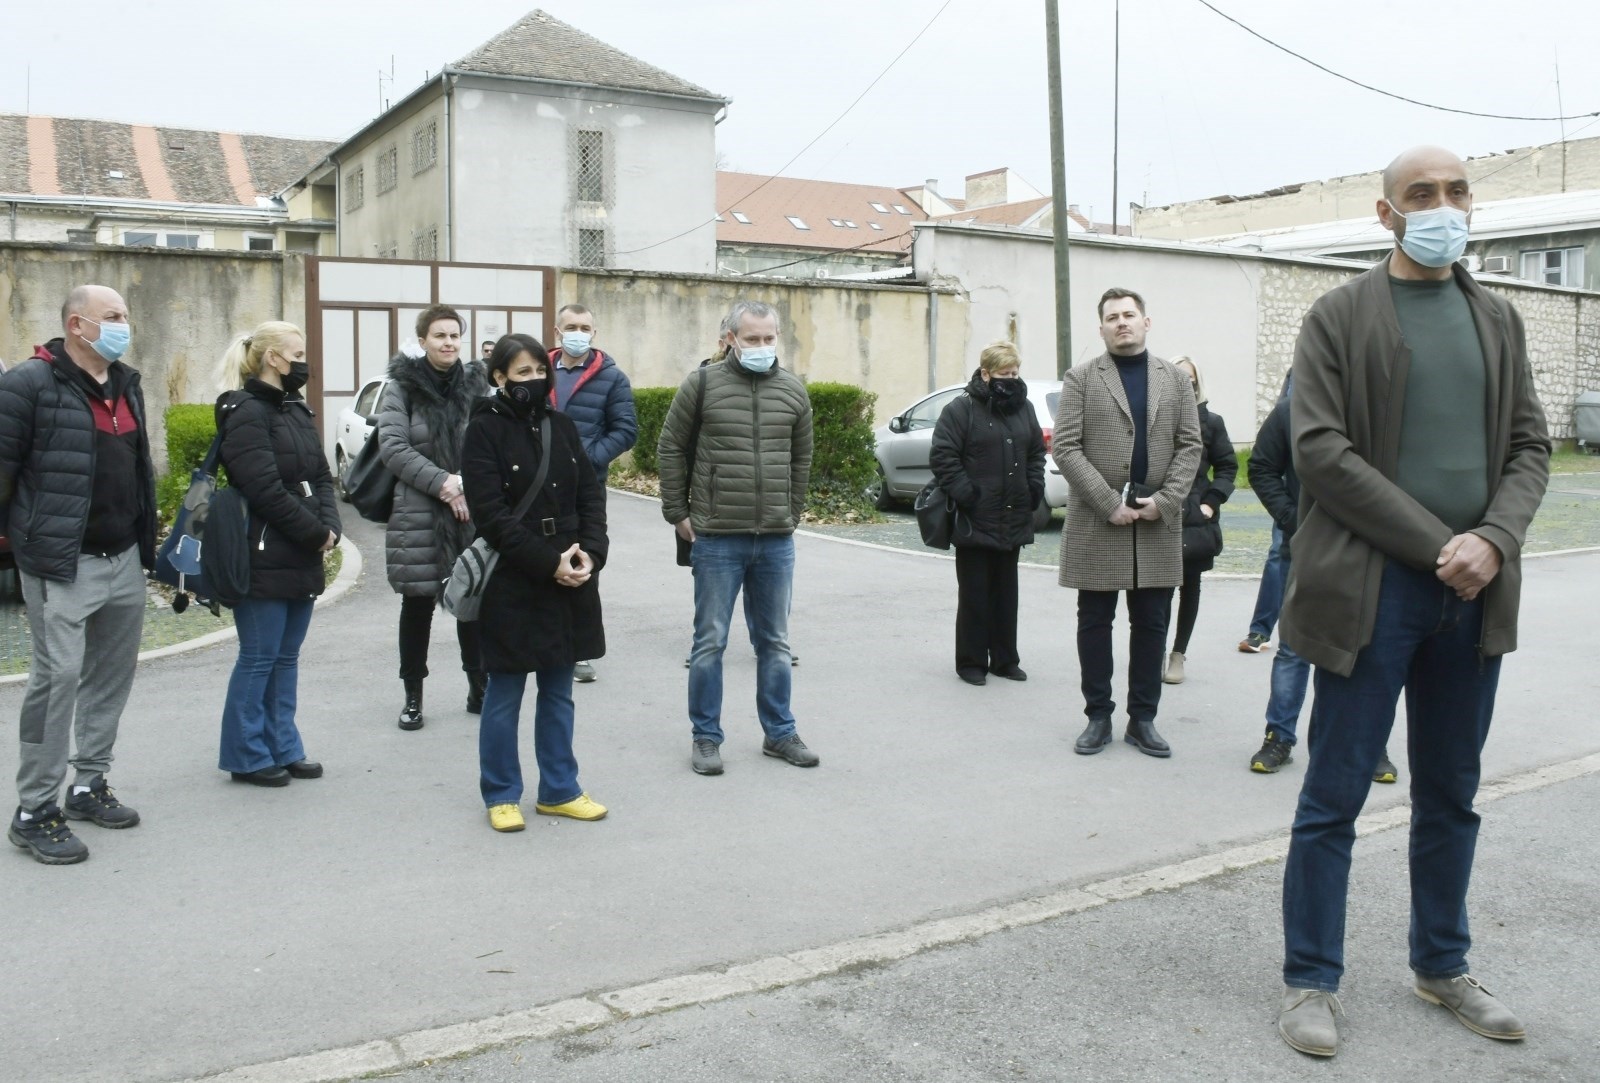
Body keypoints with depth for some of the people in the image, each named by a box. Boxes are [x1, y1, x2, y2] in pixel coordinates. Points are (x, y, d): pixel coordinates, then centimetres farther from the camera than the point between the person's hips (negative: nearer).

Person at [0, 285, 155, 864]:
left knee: (112, 673, 12)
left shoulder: (126, 384, 14)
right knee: (58, 675, -7)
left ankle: (90, 783, 26)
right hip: (63, 563, -8)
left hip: (124, 558, 8)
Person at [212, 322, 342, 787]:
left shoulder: (296, 410, 15)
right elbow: (266, 489, -19)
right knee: (259, 658, 0)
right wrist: (317, 532, -13)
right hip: (265, 559, -8)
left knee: (286, 657, 14)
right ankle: (247, 756, 12)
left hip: (302, 557, 8)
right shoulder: (245, 412, -12)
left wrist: (329, 528, -3)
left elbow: (321, 476, 13)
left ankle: (283, 749, 23)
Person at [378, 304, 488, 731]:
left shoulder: (475, 384, 5)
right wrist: (442, 482, -16)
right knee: (418, 604, 6)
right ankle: (413, 697, 18)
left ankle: (479, 687, 23)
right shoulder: (402, 387, -2)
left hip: (474, 513, 2)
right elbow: (392, 447, -10)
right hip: (419, 514, -2)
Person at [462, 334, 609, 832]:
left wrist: (589, 552, -9)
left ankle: (558, 790, 25)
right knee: (504, 694, 7)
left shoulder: (561, 426, 9)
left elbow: (591, 494, 8)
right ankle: (501, 795, 21)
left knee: (558, 691, 13)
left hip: (570, 581, 5)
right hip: (511, 584, -5)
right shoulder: (484, 430, -7)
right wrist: (549, 563, -18)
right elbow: (492, 514, -14)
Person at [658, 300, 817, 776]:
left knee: (775, 642, 13)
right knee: (710, 642, 4)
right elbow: (671, 448, 1)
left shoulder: (793, 390, 6)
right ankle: (706, 737, 16)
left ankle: (779, 732, 25)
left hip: (776, 540, 3)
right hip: (717, 539, -3)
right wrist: (677, 513, 0)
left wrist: (793, 513, 12)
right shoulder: (702, 384, -4)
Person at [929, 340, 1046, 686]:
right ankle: (971, 661, 10)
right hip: (975, 521, -6)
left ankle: (1004, 659, 22)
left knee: (1006, 593, 13)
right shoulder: (961, 409, -9)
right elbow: (942, 456, -13)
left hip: (1013, 522, 6)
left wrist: (1035, 488, 8)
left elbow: (1036, 452, 22)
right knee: (974, 595, 1)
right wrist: (965, 494, -18)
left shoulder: (1024, 408, 12)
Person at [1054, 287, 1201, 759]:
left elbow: (1189, 446, 7)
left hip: (1158, 523, 2)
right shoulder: (1081, 378, 2)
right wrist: (1109, 504, -12)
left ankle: (1143, 718, 17)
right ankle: (1098, 716, 15)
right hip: (1096, 522, -2)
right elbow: (1065, 446, -6)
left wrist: (1164, 500, -7)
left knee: (1151, 624, 6)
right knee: (1095, 622, 4)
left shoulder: (1175, 379, 11)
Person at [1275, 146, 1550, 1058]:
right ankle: (1311, 981, 13)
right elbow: (1321, 451, -10)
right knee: (1336, 795, 1)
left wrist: (1493, 540, -10)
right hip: (1373, 586, -5)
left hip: (1475, 591, 5)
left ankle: (1443, 965, 30)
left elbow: (1530, 445, 10)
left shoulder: (1500, 320, 13)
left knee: (1451, 795, 15)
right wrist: (1437, 546, -14)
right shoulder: (1339, 318, -2)